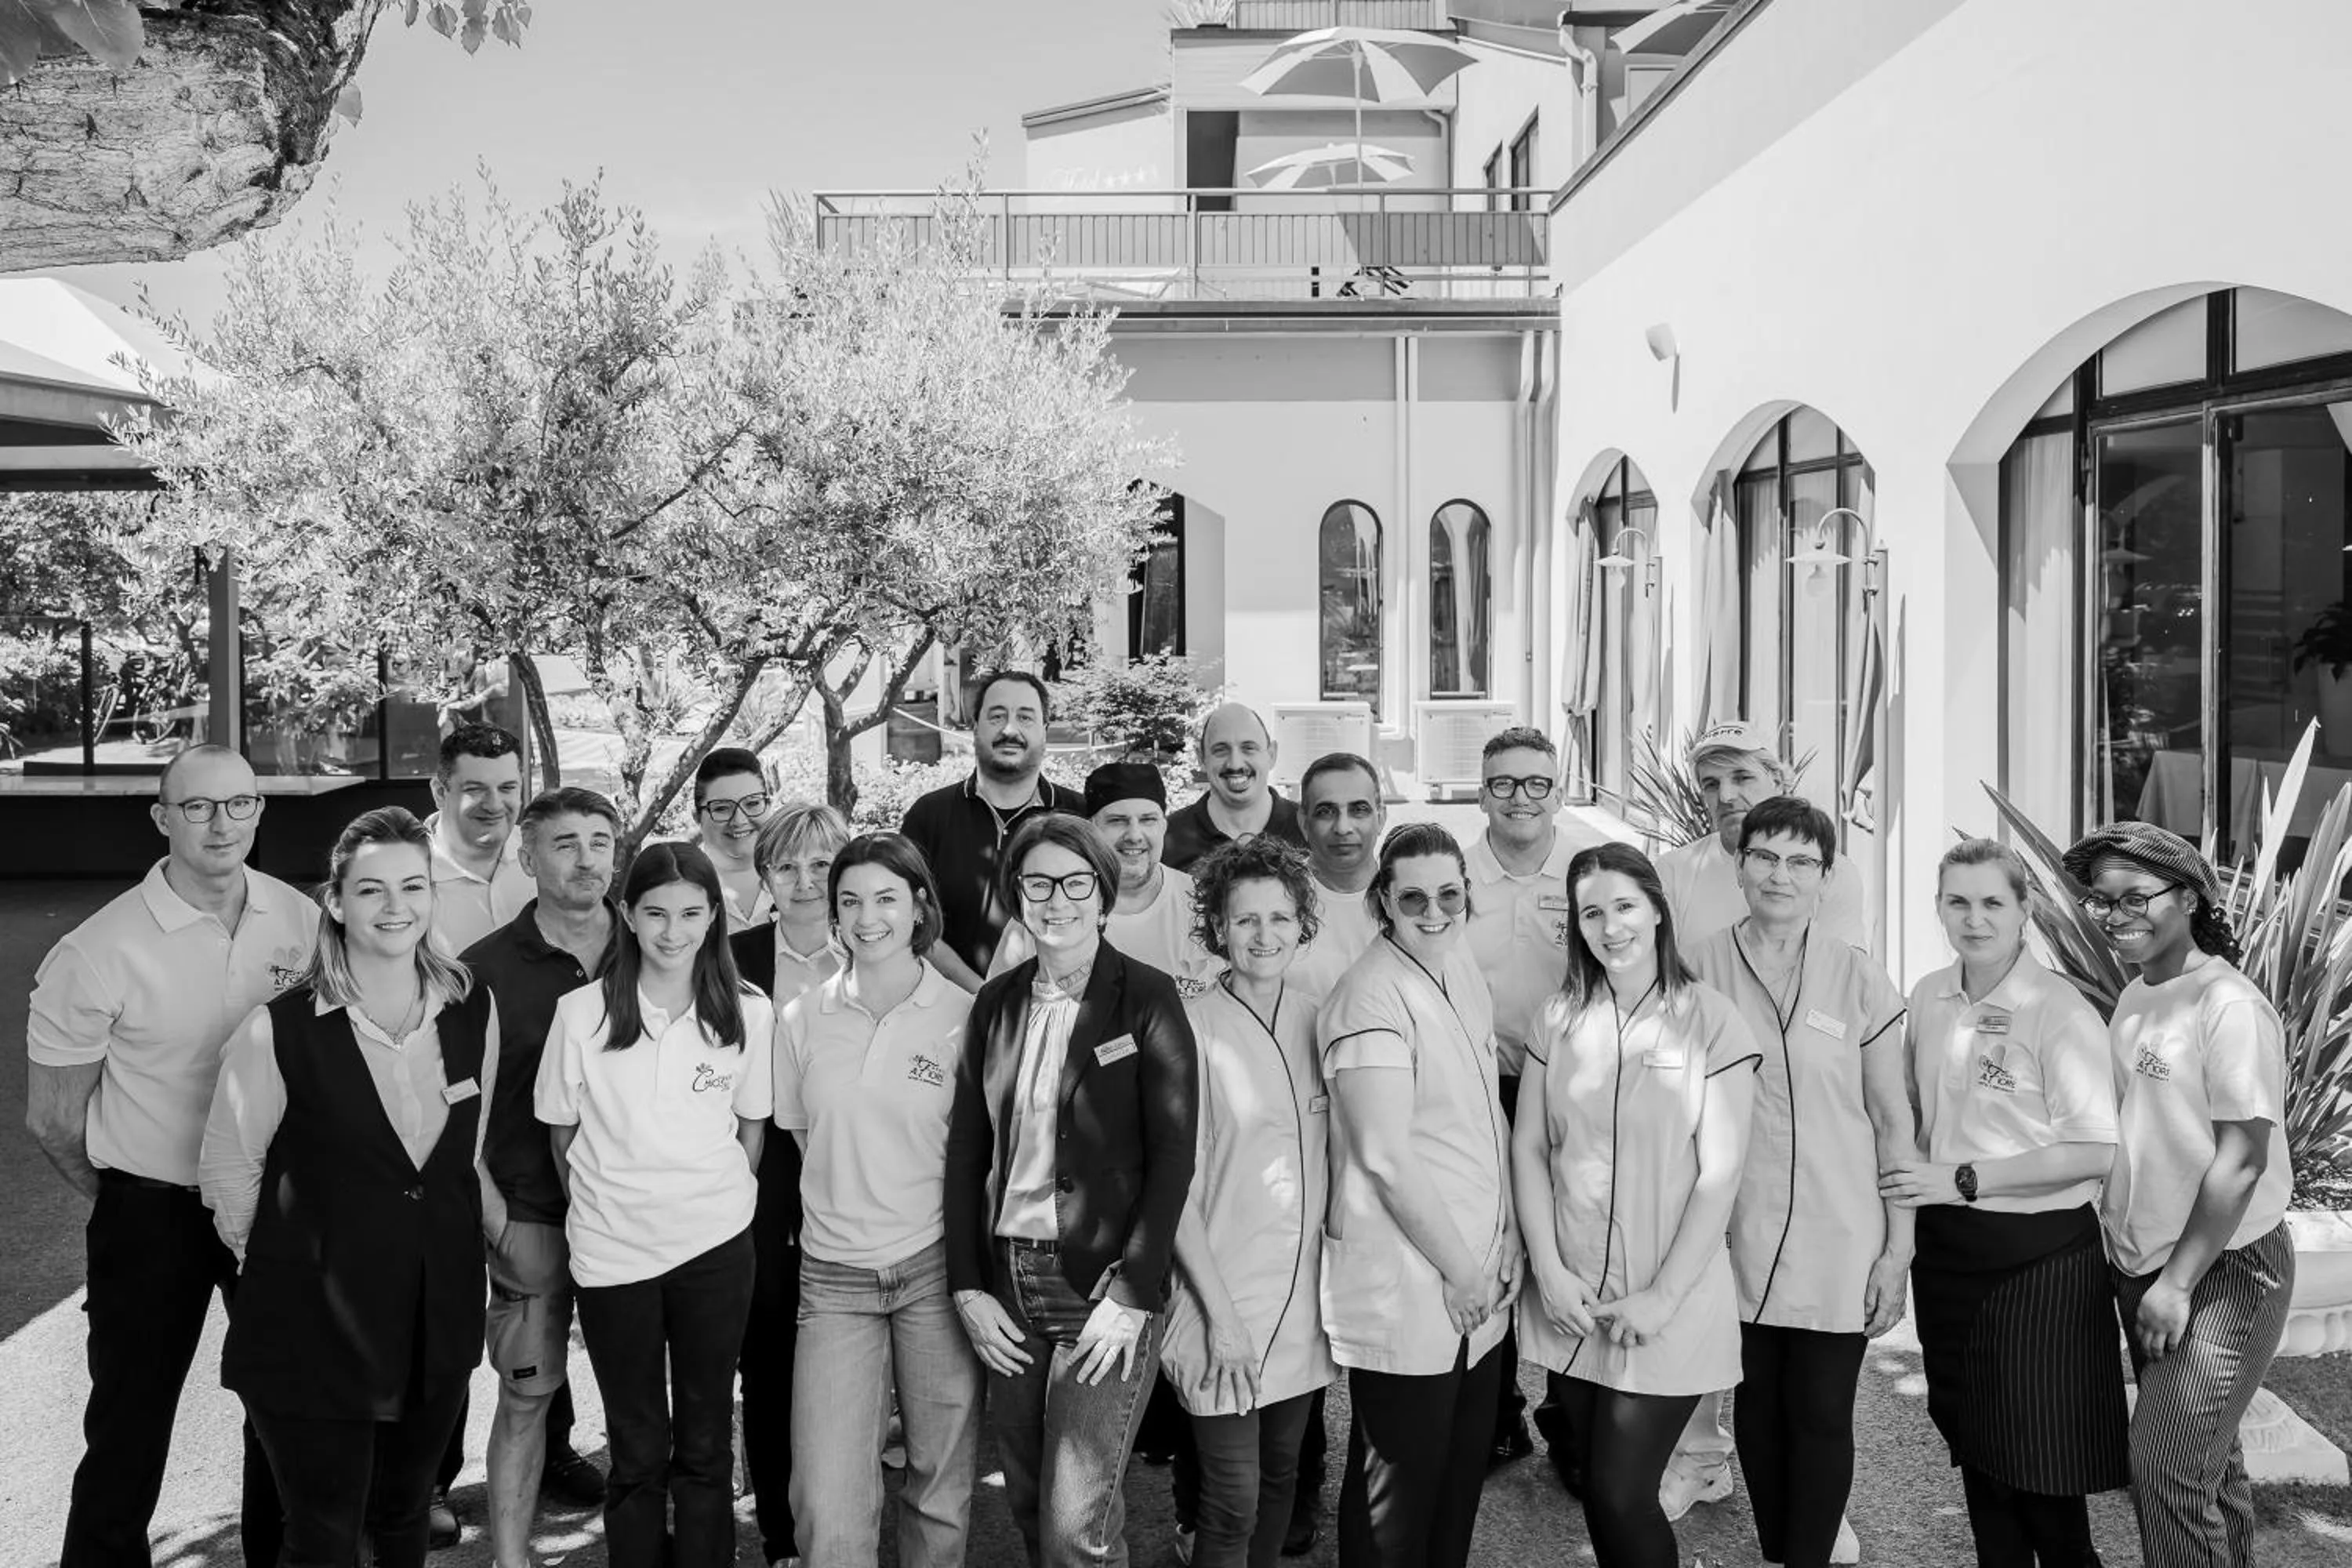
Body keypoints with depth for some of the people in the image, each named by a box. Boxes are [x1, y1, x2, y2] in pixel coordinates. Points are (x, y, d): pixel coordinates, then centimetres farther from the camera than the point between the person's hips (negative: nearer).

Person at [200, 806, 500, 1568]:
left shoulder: (472, 1009, -2)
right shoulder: (281, 1030, -15)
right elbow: (229, 1167, -3)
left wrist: (508, 1228, 7)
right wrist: (279, 1262, 5)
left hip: (438, 1322, 4)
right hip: (314, 1326, -4)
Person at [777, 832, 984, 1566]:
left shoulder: (965, 1016, -4)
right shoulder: (801, 1019, 3)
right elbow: (805, 1138, 14)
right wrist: (846, 1215, 8)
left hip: (937, 1269, -1)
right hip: (834, 1278, 1)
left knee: (941, 1490, 9)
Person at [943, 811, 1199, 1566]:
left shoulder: (1146, 997, -6)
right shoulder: (996, 1002, 6)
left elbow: (1173, 1155, -9)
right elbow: (965, 1148, 8)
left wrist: (1131, 1294, -14)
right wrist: (967, 1286, 1)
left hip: (1108, 1286, -4)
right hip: (1007, 1282, 4)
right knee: (1028, 1504, 14)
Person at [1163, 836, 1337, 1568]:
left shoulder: (1318, 1023, 2)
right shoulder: (1192, 1026, -13)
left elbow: (1333, 1162, 11)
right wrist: (1222, 1315, -14)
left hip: (1307, 1299, 5)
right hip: (1223, 1294, -5)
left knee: (1281, 1475, 17)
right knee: (1232, 1501, 0)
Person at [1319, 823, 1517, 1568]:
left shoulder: (1462, 968, 8)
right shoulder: (1372, 996, -19)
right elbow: (1386, 1156, -21)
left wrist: (1505, 1241, 8)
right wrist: (1462, 1269, -13)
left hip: (1478, 1290, 8)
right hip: (1406, 1298, -8)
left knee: (1463, 1478, 20)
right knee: (1396, 1506, 7)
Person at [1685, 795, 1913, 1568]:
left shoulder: (1860, 980, -4)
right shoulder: (1702, 967, -3)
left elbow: (1895, 1123, 0)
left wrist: (1899, 1249, -1)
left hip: (1839, 1241, -1)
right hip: (1739, 1234, 1)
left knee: (1822, 1415, 7)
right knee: (1757, 1406, 13)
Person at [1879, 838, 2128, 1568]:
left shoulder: (2060, 1012, -15)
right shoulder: (1927, 998, 4)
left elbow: (2094, 1152, -17)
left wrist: (1964, 1181, -17)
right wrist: (1913, 1184, 0)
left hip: (2037, 1254, -6)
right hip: (1945, 1247, 6)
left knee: (2041, 1454, 5)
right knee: (1972, 1440, 16)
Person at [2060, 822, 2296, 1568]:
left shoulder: (2228, 1004, -16)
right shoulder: (2134, 999, 8)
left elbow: (2242, 1159, -18)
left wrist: (2177, 1282, -17)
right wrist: (2140, 1272, 9)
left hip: (2223, 1269, -7)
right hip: (2145, 1267, 7)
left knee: (2168, 1472, -8)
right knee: (2207, 1462, 17)